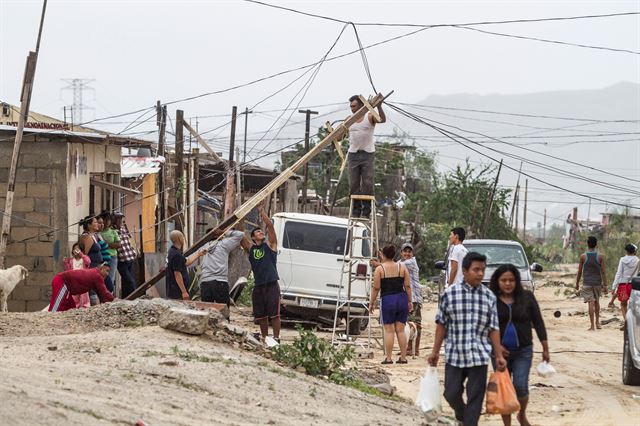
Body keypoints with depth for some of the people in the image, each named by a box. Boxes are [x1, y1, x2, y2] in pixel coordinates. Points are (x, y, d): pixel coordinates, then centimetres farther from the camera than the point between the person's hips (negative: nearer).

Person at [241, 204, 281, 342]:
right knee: (261, 315, 9)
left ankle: (276, 339, 0)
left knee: (274, 314, -4)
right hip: (258, 286, 4)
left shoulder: (270, 245, 5)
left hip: (272, 285, -4)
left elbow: (270, 225, -4)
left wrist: (261, 211, -3)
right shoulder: (250, 248, 12)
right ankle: (264, 338, 20)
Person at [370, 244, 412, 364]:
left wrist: (372, 303, 6)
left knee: (389, 330, 0)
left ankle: (388, 358, -2)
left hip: (387, 300, -3)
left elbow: (376, 288, -4)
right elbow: (408, 286, 6)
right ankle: (403, 357, 7)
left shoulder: (379, 269, -3)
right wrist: (409, 301, 13)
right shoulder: (402, 267, 6)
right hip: (402, 299, 3)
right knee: (400, 330, 8)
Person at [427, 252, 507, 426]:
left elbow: (493, 329, 4)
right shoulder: (449, 294, -3)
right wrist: (435, 351, 4)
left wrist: (499, 356, 0)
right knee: (451, 393, 7)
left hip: (479, 356, 0)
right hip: (454, 354, 0)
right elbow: (442, 325, 3)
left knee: (475, 398, 1)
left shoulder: (489, 297, 1)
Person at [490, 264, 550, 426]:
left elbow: (538, 322, 3)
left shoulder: (527, 297, -2)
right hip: (500, 352, 1)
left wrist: (545, 348, 4)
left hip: (523, 351, -1)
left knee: (521, 387, -9)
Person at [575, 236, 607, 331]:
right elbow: (603, 272, -4)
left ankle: (592, 326, -8)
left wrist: (577, 283, 12)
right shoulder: (600, 256, -4)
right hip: (597, 282, 2)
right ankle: (597, 322, 25)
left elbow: (579, 271, 0)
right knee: (597, 301, 20)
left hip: (587, 283, -2)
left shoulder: (583, 256, -5)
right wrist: (605, 285, 0)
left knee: (591, 303, -5)